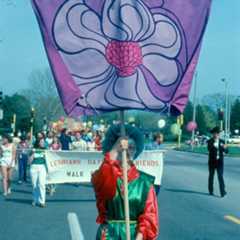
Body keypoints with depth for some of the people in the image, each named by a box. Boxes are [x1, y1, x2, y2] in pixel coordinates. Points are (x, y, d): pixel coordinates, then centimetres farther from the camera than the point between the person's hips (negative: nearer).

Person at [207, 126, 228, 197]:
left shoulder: (222, 141, 6)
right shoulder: (210, 141, -3)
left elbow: (226, 151, 2)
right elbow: (209, 149, -21)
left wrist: (225, 148, -20)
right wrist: (214, 146, -40)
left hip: (220, 161, 1)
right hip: (212, 161, -1)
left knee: (220, 176, -9)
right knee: (211, 176, 10)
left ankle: (222, 192, -14)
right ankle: (211, 191, 21)